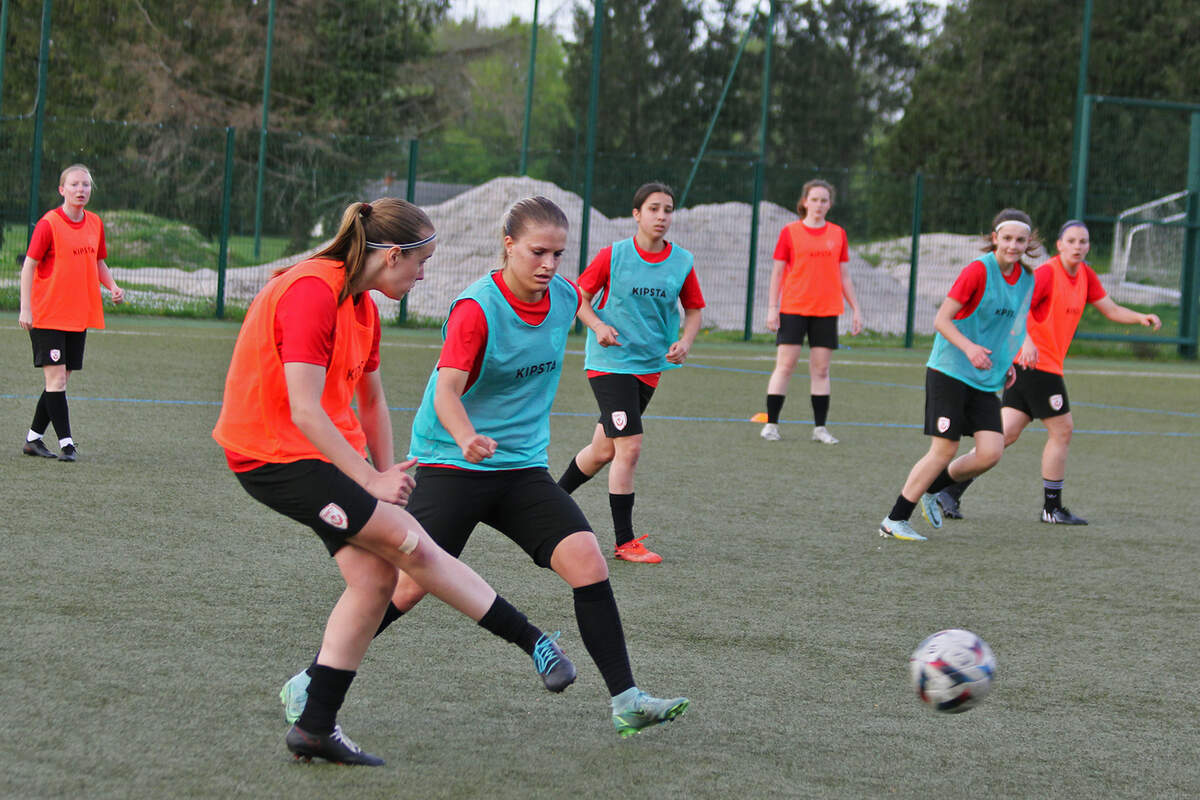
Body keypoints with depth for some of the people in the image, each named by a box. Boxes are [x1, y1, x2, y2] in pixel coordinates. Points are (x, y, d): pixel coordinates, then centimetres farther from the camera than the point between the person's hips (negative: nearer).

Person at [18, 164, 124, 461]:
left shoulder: (95, 224, 8)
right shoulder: (48, 224, -10)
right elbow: (29, 264, -8)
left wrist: (112, 287, 2)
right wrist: (25, 308, -14)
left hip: (79, 315, 6)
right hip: (47, 314, -6)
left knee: (59, 381, 8)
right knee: (56, 378, -9)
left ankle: (33, 439, 19)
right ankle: (66, 443, -7)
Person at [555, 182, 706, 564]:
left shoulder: (682, 262, 0)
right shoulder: (613, 255, -9)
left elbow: (694, 310, 11)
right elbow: (581, 295, 2)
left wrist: (685, 342, -8)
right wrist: (598, 325, -16)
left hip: (650, 366, 5)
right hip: (610, 361, -5)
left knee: (604, 450, 14)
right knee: (629, 448, -14)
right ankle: (625, 541, -7)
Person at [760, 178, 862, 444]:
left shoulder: (838, 234, 10)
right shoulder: (790, 232, 1)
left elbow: (843, 275, 14)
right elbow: (777, 272, 3)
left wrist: (855, 309, 10)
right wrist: (772, 308, -3)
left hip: (826, 310, 3)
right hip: (793, 309, -2)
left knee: (821, 369, 3)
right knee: (785, 365, -5)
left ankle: (820, 428, 7)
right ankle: (771, 424, -1)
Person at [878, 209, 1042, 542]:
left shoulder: (1027, 279, 7)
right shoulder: (978, 271, -14)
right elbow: (941, 319, -14)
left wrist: (1006, 363, 13)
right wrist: (969, 348, -29)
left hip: (985, 379, 6)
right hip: (949, 372, -6)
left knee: (990, 453, -7)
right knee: (944, 450, -8)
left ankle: (931, 488, 19)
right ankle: (894, 521, 4)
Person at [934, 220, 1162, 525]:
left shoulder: (1085, 275, 13)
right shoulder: (1047, 273, -14)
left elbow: (1110, 309, 18)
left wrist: (1141, 318, 1)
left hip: (1026, 364, 8)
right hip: (1037, 362, -8)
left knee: (1006, 433, 4)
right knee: (1062, 430, 0)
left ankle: (952, 491, 1)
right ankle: (1052, 508, 10)